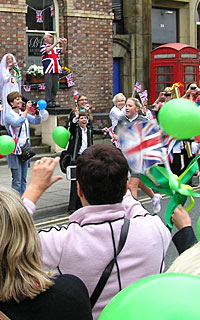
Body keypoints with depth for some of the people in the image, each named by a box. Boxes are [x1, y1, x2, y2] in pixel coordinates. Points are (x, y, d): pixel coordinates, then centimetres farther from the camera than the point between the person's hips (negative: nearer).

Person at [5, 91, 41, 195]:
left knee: (23, 179, 12)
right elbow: (17, 123, -27)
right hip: (15, 151, -7)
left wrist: (37, 111, -12)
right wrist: (26, 110, -25)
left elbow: (36, 121, 4)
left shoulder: (24, 114, 10)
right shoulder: (9, 115, -9)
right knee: (17, 180, -5)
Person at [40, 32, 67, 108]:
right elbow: (48, 50, -17)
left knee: (55, 87, 5)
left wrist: (64, 44, -5)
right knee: (49, 86, -8)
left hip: (56, 70, 5)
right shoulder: (43, 47, 2)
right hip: (48, 70, -5)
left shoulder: (55, 47, 19)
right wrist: (56, 43, -20)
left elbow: (62, 51, 11)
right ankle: (48, 102, -7)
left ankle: (53, 101, 9)